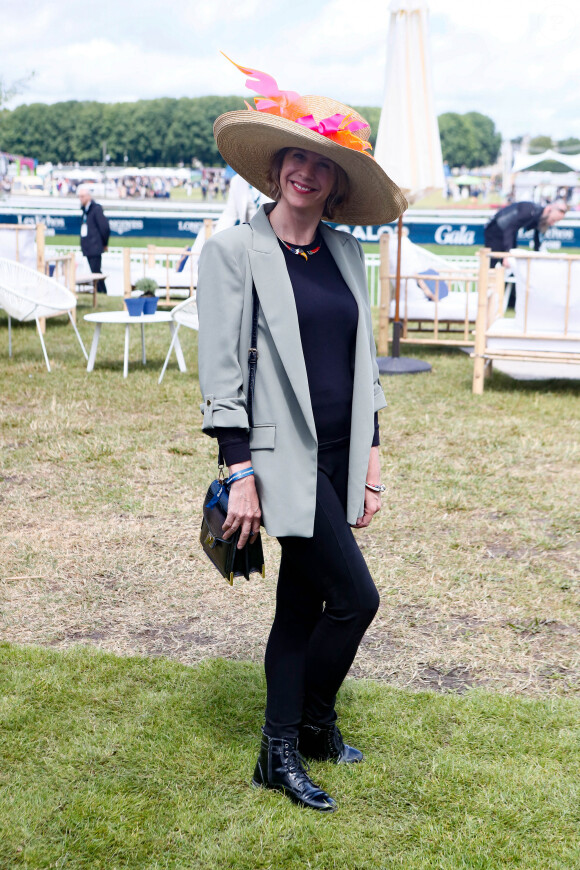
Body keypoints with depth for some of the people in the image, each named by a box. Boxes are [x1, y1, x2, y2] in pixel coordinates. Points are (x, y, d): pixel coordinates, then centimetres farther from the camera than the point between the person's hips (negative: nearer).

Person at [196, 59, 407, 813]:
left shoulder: (345, 252, 11)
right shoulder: (234, 250, -6)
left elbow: (364, 358, 14)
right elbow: (220, 368, -9)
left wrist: (371, 458, 11)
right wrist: (240, 473, -13)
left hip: (339, 455, 6)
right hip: (285, 456, -6)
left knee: (303, 603, 13)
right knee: (355, 596, -8)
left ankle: (282, 755, 27)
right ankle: (314, 723, 17)